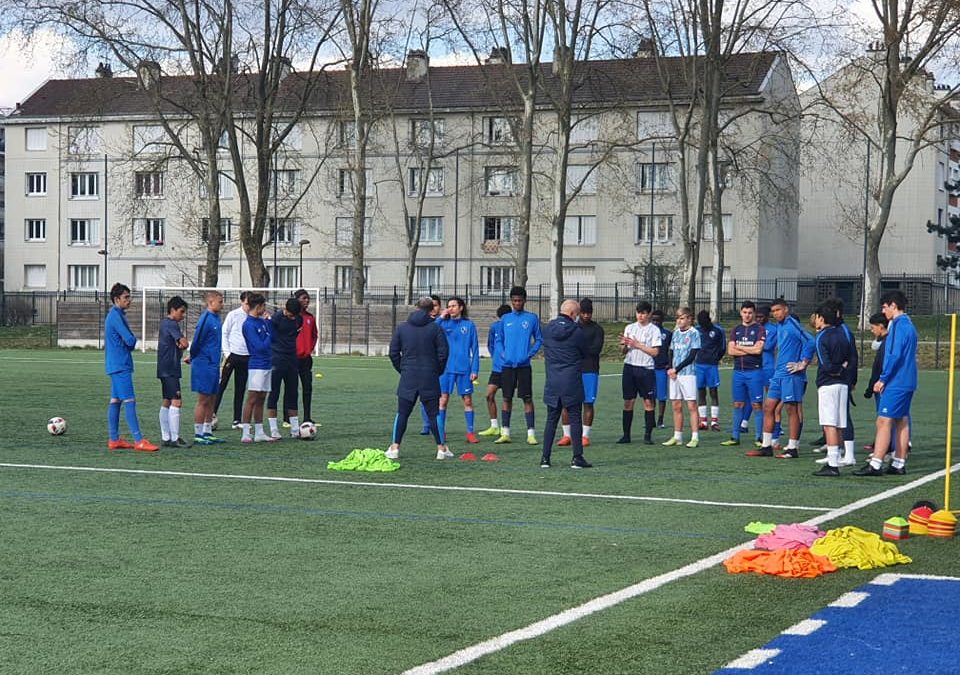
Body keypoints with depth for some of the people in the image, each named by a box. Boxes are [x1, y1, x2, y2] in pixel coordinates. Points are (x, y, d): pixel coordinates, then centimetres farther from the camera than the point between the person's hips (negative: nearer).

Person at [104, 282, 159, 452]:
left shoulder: (116, 315, 17)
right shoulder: (116, 316, -15)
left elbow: (129, 342, 21)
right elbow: (130, 340, -21)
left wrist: (129, 344, 1)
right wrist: (132, 342, 0)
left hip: (116, 365, 11)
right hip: (120, 366, -11)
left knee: (115, 401, 11)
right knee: (129, 401, -12)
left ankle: (114, 439, 14)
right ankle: (138, 441, -16)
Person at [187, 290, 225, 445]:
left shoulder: (216, 318, 11)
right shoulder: (205, 319, -16)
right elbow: (197, 341, -14)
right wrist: (193, 358, 0)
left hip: (213, 365, 8)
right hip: (204, 366, -8)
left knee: (211, 400, 12)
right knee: (203, 400, -4)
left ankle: (207, 432, 19)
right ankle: (198, 435, 2)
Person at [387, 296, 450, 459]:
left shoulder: (401, 328, 4)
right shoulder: (435, 328, -3)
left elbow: (393, 352, 5)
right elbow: (443, 352, -4)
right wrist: (438, 371, 10)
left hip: (407, 378, 1)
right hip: (430, 378, -1)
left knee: (402, 413, 7)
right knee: (433, 414, 5)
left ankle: (394, 448, 3)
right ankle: (441, 448, 7)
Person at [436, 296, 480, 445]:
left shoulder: (469, 325, 4)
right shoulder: (444, 324, 6)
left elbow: (475, 348, 4)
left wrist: (475, 369, -2)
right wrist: (441, 318, -12)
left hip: (464, 368, 0)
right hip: (446, 367, 0)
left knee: (467, 400, 2)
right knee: (443, 399, -1)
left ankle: (470, 432, 8)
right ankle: (441, 432, 6)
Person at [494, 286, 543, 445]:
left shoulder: (532, 318, 2)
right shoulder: (505, 318, 9)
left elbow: (538, 339, 5)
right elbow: (499, 340, 16)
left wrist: (530, 354, -8)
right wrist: (502, 354, 0)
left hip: (524, 365, -3)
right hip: (507, 365, 3)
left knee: (527, 399, -4)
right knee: (507, 398, 6)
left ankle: (531, 433, -4)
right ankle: (505, 433, 11)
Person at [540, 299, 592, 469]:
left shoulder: (548, 328, 2)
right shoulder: (576, 331, -9)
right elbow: (584, 353, 4)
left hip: (552, 382, 4)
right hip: (572, 382, -4)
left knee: (551, 419, 10)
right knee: (575, 419, 2)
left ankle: (545, 458, 7)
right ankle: (577, 457, 0)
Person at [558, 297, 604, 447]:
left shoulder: (597, 329, 3)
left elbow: (596, 349, -9)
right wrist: (586, 349, -11)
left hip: (589, 371, -2)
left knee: (588, 403, 0)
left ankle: (585, 436, 5)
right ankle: (567, 435, 7)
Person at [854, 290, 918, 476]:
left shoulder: (899, 326, -14)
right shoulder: (908, 325, 16)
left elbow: (894, 356, -21)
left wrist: (882, 379, -13)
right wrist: (885, 379, 17)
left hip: (896, 383, -10)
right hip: (907, 383, 10)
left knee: (883, 421, -11)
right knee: (901, 422, 11)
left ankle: (875, 465, -15)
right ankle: (899, 464, 13)